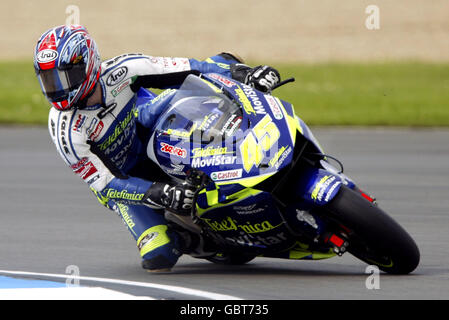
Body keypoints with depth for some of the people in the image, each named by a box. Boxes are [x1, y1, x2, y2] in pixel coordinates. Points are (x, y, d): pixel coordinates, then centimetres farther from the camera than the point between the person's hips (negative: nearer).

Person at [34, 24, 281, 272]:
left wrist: (243, 73, -29)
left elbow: (185, 69, -20)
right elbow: (105, 184, -30)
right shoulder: (65, 129, -32)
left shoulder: (120, 70, -25)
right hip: (121, 180, -3)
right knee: (159, 257, -23)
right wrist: (159, 193, -45)